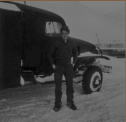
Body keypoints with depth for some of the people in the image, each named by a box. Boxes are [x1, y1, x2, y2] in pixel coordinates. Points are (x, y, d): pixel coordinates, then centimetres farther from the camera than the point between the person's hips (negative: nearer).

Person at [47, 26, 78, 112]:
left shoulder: (71, 42, 3)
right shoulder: (56, 43, -7)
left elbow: (75, 53, 19)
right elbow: (50, 54, 2)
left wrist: (74, 62, 10)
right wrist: (53, 64, -4)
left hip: (68, 66, 3)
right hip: (58, 67, -3)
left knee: (70, 85, 8)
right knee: (58, 86, 1)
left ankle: (70, 102, 23)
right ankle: (58, 104, 13)